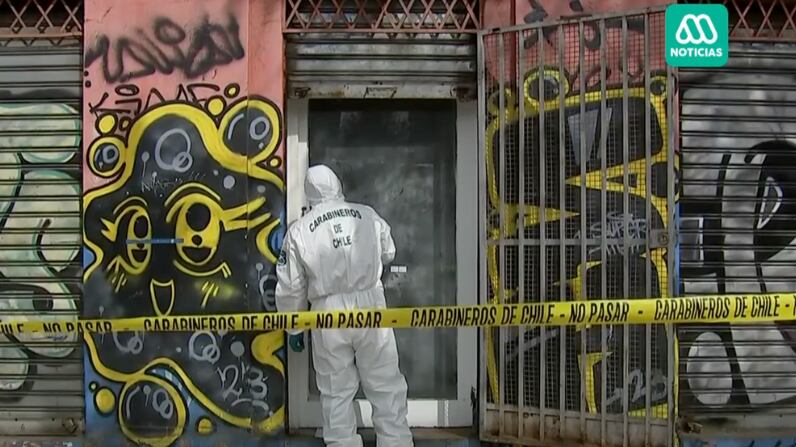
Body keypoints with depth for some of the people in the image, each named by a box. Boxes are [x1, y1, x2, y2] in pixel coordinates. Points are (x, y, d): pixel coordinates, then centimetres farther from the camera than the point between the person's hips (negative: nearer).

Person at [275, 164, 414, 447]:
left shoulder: (299, 231, -1)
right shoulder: (368, 216, 3)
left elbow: (290, 288, 2)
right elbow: (388, 254, 19)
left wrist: (293, 328, 13)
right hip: (370, 308, 1)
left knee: (336, 393, 10)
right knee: (385, 386, 9)